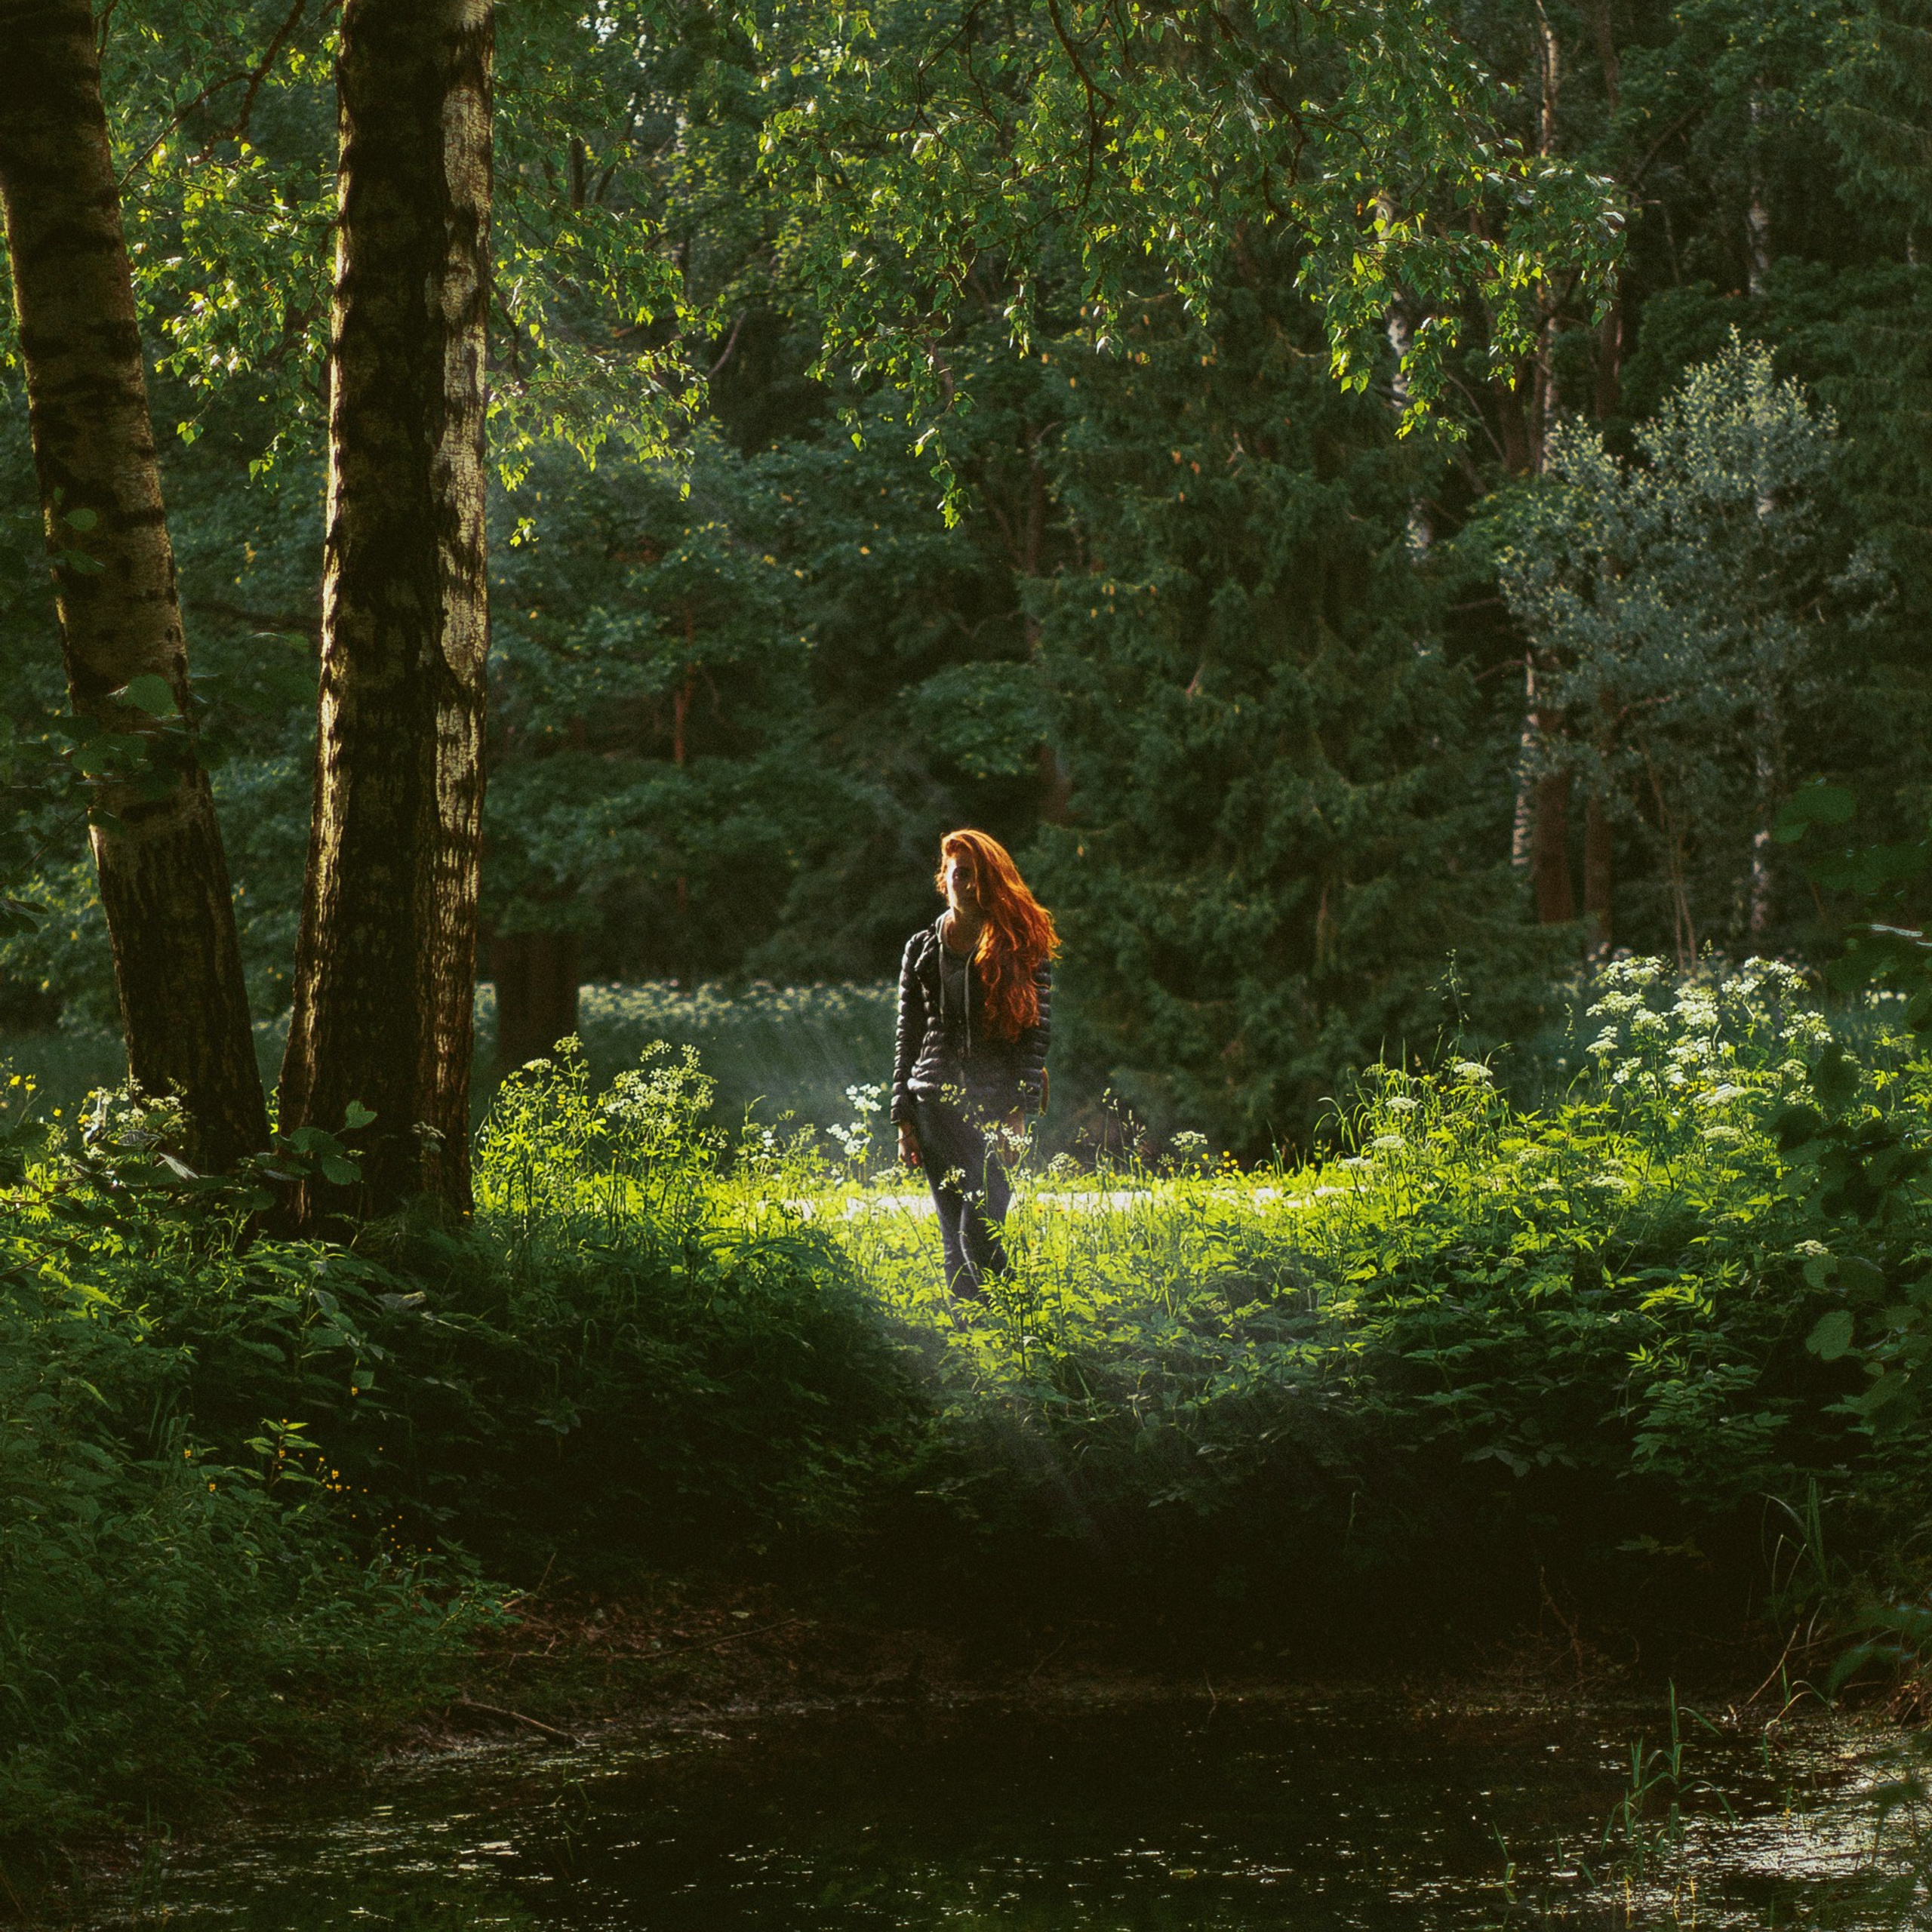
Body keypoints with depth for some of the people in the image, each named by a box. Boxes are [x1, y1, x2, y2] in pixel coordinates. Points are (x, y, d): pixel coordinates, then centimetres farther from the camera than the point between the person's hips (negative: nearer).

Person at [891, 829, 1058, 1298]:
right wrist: (904, 1120, 8)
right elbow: (907, 1038, 14)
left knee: (979, 1233, -15)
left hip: (998, 1104, -3)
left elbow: (1037, 1032, -1)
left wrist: (1020, 1111, -10)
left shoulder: (1022, 947, 3)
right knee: (955, 1240, 2)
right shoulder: (921, 949, 12)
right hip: (937, 1103, 3)